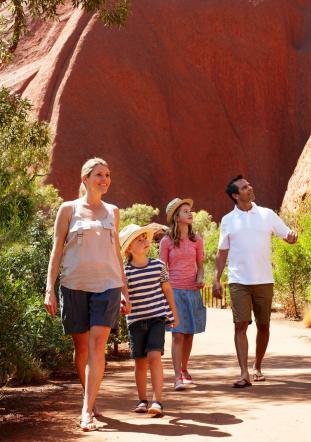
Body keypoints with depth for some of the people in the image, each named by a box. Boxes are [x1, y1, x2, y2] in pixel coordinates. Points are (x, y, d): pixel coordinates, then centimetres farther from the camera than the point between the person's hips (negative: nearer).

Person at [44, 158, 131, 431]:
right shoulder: (69, 209, 4)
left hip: (106, 285, 1)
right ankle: (91, 401, 25)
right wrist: (50, 289, -5)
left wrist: (125, 290, 16)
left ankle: (87, 411, -14)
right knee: (81, 348, 7)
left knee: (97, 347, -12)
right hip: (74, 286, -1)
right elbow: (57, 250, 3)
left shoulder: (112, 212, 14)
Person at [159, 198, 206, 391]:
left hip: (192, 291, 3)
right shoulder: (166, 241, 0)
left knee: (189, 333, 8)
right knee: (178, 334, -10)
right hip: (174, 291, -3)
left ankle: (184, 370, 26)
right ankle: (178, 377, -10)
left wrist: (201, 278, -6)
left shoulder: (197, 240, 9)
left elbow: (200, 265, 15)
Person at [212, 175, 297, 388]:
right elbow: (222, 253, 8)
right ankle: (244, 374, -9)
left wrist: (292, 235, -19)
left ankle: (257, 367, 26)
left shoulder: (267, 214, 5)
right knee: (241, 325, -9)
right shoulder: (228, 220, 5)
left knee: (263, 326, 8)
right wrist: (216, 279, 2)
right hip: (239, 282, -1)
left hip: (264, 281, 1)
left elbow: (288, 235, 6)